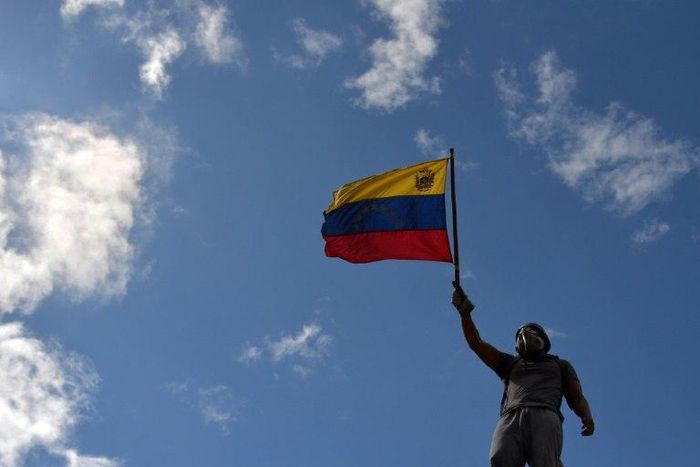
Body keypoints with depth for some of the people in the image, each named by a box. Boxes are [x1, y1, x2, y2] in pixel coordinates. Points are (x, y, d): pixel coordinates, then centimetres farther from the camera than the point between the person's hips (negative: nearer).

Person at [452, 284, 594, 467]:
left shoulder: (561, 365, 37)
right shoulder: (509, 364, 39)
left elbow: (577, 398, 23)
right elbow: (476, 343, 29)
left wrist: (587, 417, -1)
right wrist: (465, 313, 14)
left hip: (545, 418, -1)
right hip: (510, 420, 1)